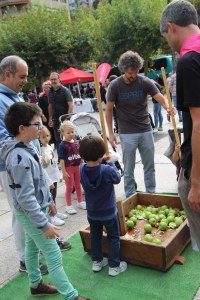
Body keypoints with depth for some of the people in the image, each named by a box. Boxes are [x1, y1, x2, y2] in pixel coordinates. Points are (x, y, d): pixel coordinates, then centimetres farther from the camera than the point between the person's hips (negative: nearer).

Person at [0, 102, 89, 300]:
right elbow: (25, 197, -28)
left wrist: (48, 200, 20)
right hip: (31, 213, -9)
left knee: (32, 247, 23)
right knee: (54, 256, 0)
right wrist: (44, 224, -24)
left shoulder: (26, 147, 1)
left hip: (34, 210, 10)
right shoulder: (19, 158, -30)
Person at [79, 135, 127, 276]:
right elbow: (117, 178, -9)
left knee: (95, 236, 23)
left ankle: (97, 261, 36)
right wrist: (110, 162, -2)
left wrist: (100, 161, -5)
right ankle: (114, 266, 23)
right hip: (109, 212, -4)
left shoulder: (82, 169, -16)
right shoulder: (107, 170, -29)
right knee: (113, 238, 14)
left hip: (92, 212, 4)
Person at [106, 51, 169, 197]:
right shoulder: (115, 85, -7)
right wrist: (111, 133, -4)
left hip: (146, 131, 2)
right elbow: (109, 110, -1)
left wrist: (168, 108, -33)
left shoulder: (145, 82, -4)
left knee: (150, 166, 11)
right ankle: (130, 196, 22)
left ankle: (151, 194, 28)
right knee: (129, 168, 6)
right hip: (127, 133, -2)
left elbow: (161, 99, -10)